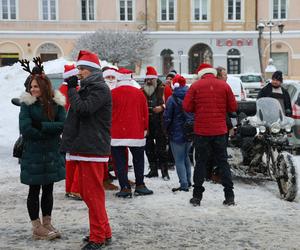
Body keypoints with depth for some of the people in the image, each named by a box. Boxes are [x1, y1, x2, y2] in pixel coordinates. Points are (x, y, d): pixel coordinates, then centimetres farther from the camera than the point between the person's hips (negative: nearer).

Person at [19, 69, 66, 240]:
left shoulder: (56, 104, 0)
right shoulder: (27, 104, -6)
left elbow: (63, 125, -10)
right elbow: (25, 129, -16)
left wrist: (42, 126, -18)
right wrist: (50, 131, -14)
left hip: (52, 154, 3)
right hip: (33, 154, -3)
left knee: (48, 190, 12)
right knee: (34, 190, 5)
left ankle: (47, 223, 24)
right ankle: (37, 227, 14)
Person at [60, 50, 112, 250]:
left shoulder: (100, 89, -10)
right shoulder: (86, 88, 19)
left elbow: (83, 109, -22)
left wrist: (72, 89, -10)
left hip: (93, 149, -10)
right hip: (84, 148, 10)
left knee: (93, 194, -5)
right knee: (87, 193, 14)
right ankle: (104, 233, 24)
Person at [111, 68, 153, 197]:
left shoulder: (112, 94, -5)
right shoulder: (139, 93, 1)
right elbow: (145, 112, 7)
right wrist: (145, 128, 19)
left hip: (116, 134, -2)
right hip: (136, 133, 2)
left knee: (120, 161, 4)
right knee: (138, 160, 15)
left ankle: (125, 188, 1)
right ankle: (140, 185, 16)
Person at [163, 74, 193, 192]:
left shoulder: (172, 99, -13)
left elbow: (167, 117, -11)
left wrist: (167, 129, 6)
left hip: (177, 134, -6)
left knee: (179, 160, 0)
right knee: (186, 157, 21)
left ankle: (184, 184, -3)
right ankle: (188, 181, 25)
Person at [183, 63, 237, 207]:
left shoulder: (195, 86, -3)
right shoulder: (224, 86, 1)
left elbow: (187, 107, -6)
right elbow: (233, 107, 2)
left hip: (201, 130, -1)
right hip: (219, 130, 1)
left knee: (200, 162, 7)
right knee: (223, 162, 9)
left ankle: (197, 196, 10)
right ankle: (229, 196, 9)